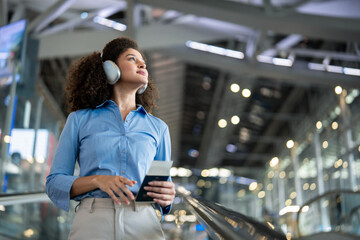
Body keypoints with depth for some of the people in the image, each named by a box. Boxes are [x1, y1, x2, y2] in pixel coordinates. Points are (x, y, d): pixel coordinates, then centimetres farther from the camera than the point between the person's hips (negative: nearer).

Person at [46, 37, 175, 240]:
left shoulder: (158, 128, 14)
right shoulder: (79, 119, 9)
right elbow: (54, 183, 6)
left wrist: (168, 196, -7)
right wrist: (97, 180, -12)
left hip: (143, 223, 2)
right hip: (92, 223, -1)